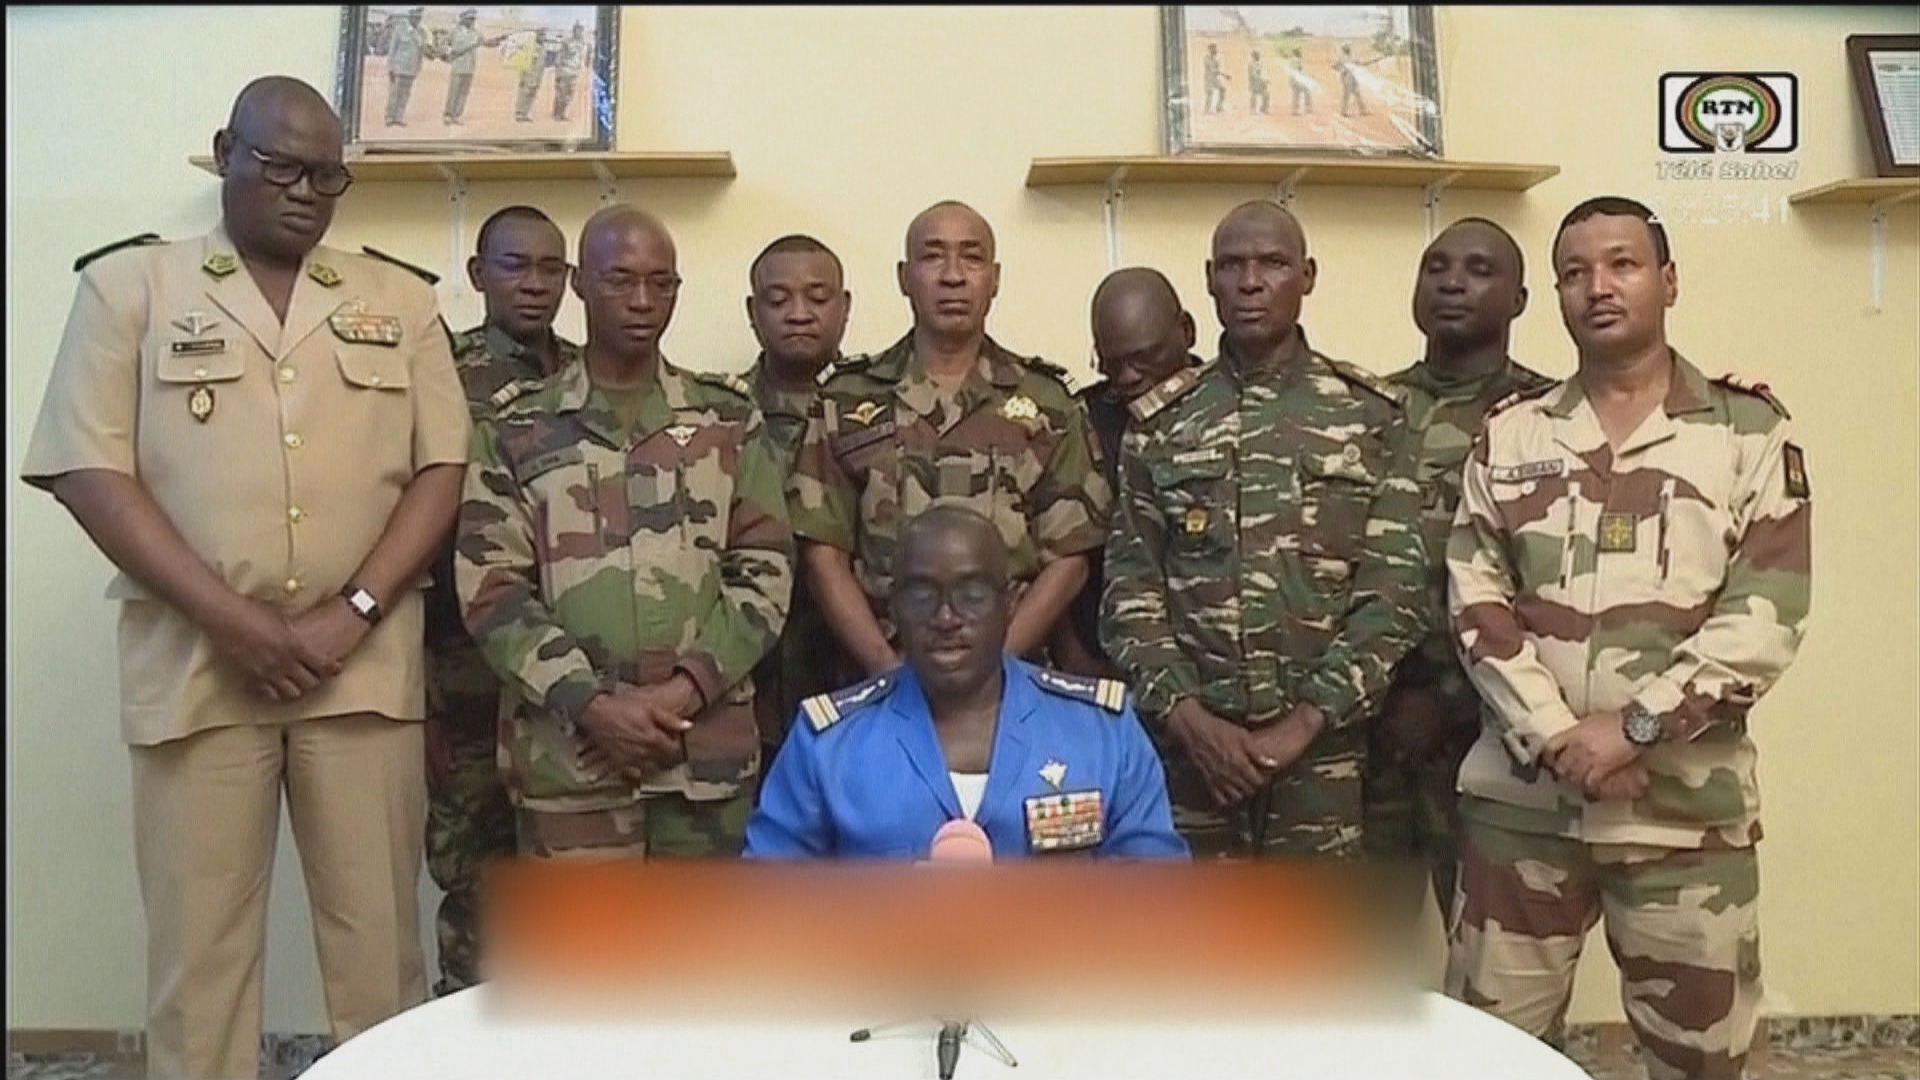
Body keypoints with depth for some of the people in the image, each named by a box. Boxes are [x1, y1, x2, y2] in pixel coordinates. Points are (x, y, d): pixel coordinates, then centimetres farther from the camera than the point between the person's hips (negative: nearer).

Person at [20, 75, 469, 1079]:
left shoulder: (400, 300, 11)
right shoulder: (130, 283, 5)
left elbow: (440, 468, 5)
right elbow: (89, 470, -2)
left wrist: (353, 613, -8)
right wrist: (233, 623, -11)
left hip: (363, 661, 1)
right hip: (196, 661, -1)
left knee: (378, 932, 6)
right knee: (198, 938, 6)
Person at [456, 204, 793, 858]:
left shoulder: (730, 418, 8)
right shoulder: (515, 431, 5)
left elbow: (765, 568, 4)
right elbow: (491, 590, -1)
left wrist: (688, 688, -9)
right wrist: (590, 703, -12)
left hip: (709, 745, 1)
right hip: (567, 749, -1)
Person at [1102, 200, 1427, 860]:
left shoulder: (1370, 416, 3)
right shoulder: (1159, 425, 6)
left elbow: (1396, 589, -3)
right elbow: (1129, 586, 2)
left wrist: (1305, 722, -11)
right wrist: (1186, 714, -10)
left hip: (1323, 744, -1)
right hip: (1188, 744, 1)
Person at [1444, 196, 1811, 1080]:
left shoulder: (1749, 430, 2)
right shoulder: (1509, 436, 6)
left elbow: (1766, 617, -7)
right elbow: (1475, 603, -1)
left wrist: (1633, 728, -16)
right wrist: (1559, 740, -13)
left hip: (1687, 805, -1)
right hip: (1521, 797, 1)